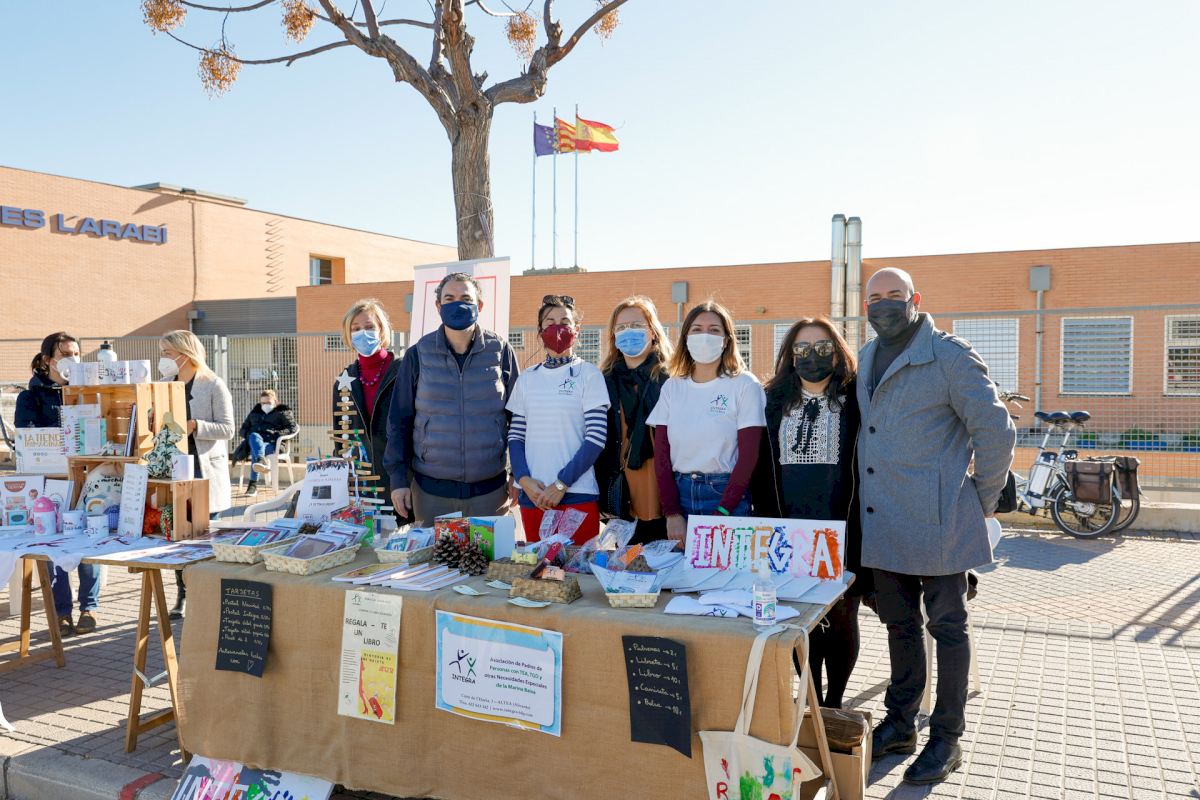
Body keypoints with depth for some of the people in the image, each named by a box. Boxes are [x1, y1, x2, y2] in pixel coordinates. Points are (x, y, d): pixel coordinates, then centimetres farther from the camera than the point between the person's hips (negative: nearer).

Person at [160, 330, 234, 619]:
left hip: (205, 471, -5)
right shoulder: (167, 385, 13)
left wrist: (194, 426, -22)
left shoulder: (214, 386, -5)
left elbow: (227, 429, -10)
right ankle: (183, 596, 18)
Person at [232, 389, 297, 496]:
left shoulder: (283, 412, 19)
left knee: (255, 449, -37)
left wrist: (277, 433, -11)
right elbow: (243, 429, 31)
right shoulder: (254, 412, 33)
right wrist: (247, 433, 6)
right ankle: (261, 460, -66)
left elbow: (292, 428, 5)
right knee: (254, 437, -36)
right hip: (254, 440, 4)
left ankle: (253, 484, -49)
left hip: (272, 443, -3)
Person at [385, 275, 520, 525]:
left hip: (490, 488, 0)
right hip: (430, 490, 0)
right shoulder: (418, 355, 1)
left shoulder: (500, 351, 1)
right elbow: (399, 420, 5)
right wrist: (398, 478, 0)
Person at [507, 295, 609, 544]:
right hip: (532, 495, 4)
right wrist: (524, 479, -7)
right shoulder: (526, 379, 10)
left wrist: (561, 484, -12)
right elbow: (515, 436, 9)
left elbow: (596, 438, -7)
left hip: (578, 495, -3)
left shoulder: (588, 374, -1)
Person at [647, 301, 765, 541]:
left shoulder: (745, 385, -4)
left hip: (727, 494, -3)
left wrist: (722, 513, -15)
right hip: (679, 493, 3)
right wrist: (672, 513, -7)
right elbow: (661, 452, 3)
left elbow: (748, 455, -9)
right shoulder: (672, 387, 7)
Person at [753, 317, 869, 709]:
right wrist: (764, 517, 6)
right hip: (789, 531, 2)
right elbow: (761, 465, 11)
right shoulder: (775, 401, 9)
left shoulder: (856, 402, 0)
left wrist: (862, 522, -8)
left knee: (841, 617, 7)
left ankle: (834, 703, 24)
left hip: (841, 531, -2)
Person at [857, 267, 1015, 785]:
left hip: (936, 524, -7)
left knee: (946, 629, 6)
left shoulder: (948, 356, -9)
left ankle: (946, 740, 19)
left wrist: (982, 500, -4)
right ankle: (900, 725, 32)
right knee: (899, 625, 17)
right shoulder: (866, 359, 13)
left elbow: (996, 431, -9)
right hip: (882, 525, 7)